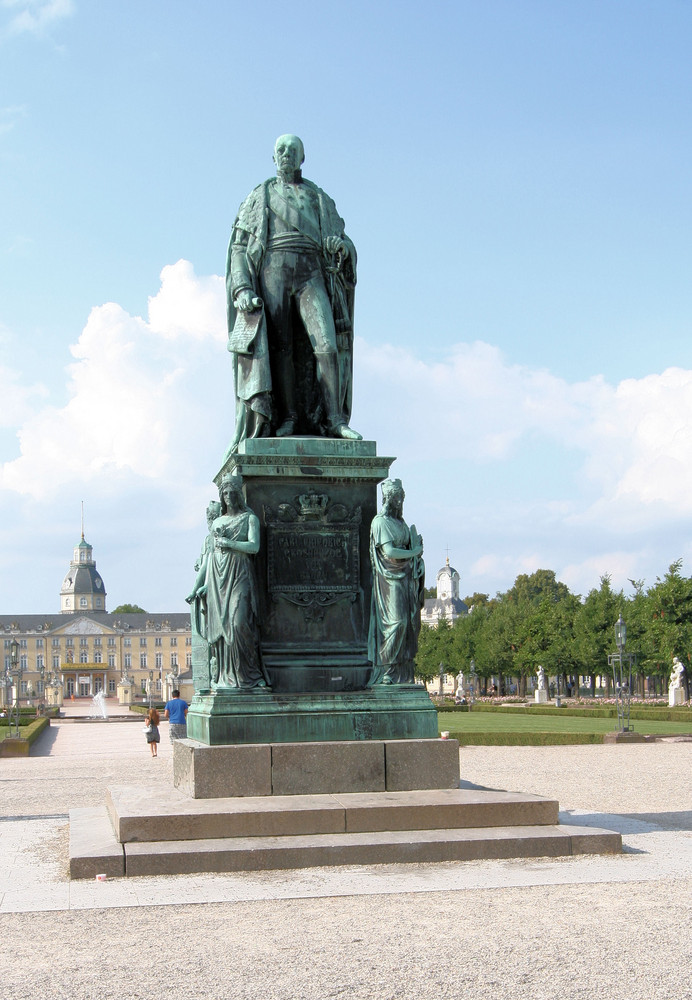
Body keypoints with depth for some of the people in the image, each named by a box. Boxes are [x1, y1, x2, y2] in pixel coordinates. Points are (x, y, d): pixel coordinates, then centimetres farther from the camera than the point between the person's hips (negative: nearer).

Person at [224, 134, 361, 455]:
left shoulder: (320, 199, 22)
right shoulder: (258, 198, 18)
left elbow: (345, 244, 16)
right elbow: (239, 248, 10)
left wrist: (341, 246, -11)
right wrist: (242, 288, -6)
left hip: (311, 275, 0)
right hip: (272, 273, 0)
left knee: (326, 342, -16)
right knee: (280, 347, -9)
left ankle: (335, 418, -19)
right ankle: (288, 418, -5)